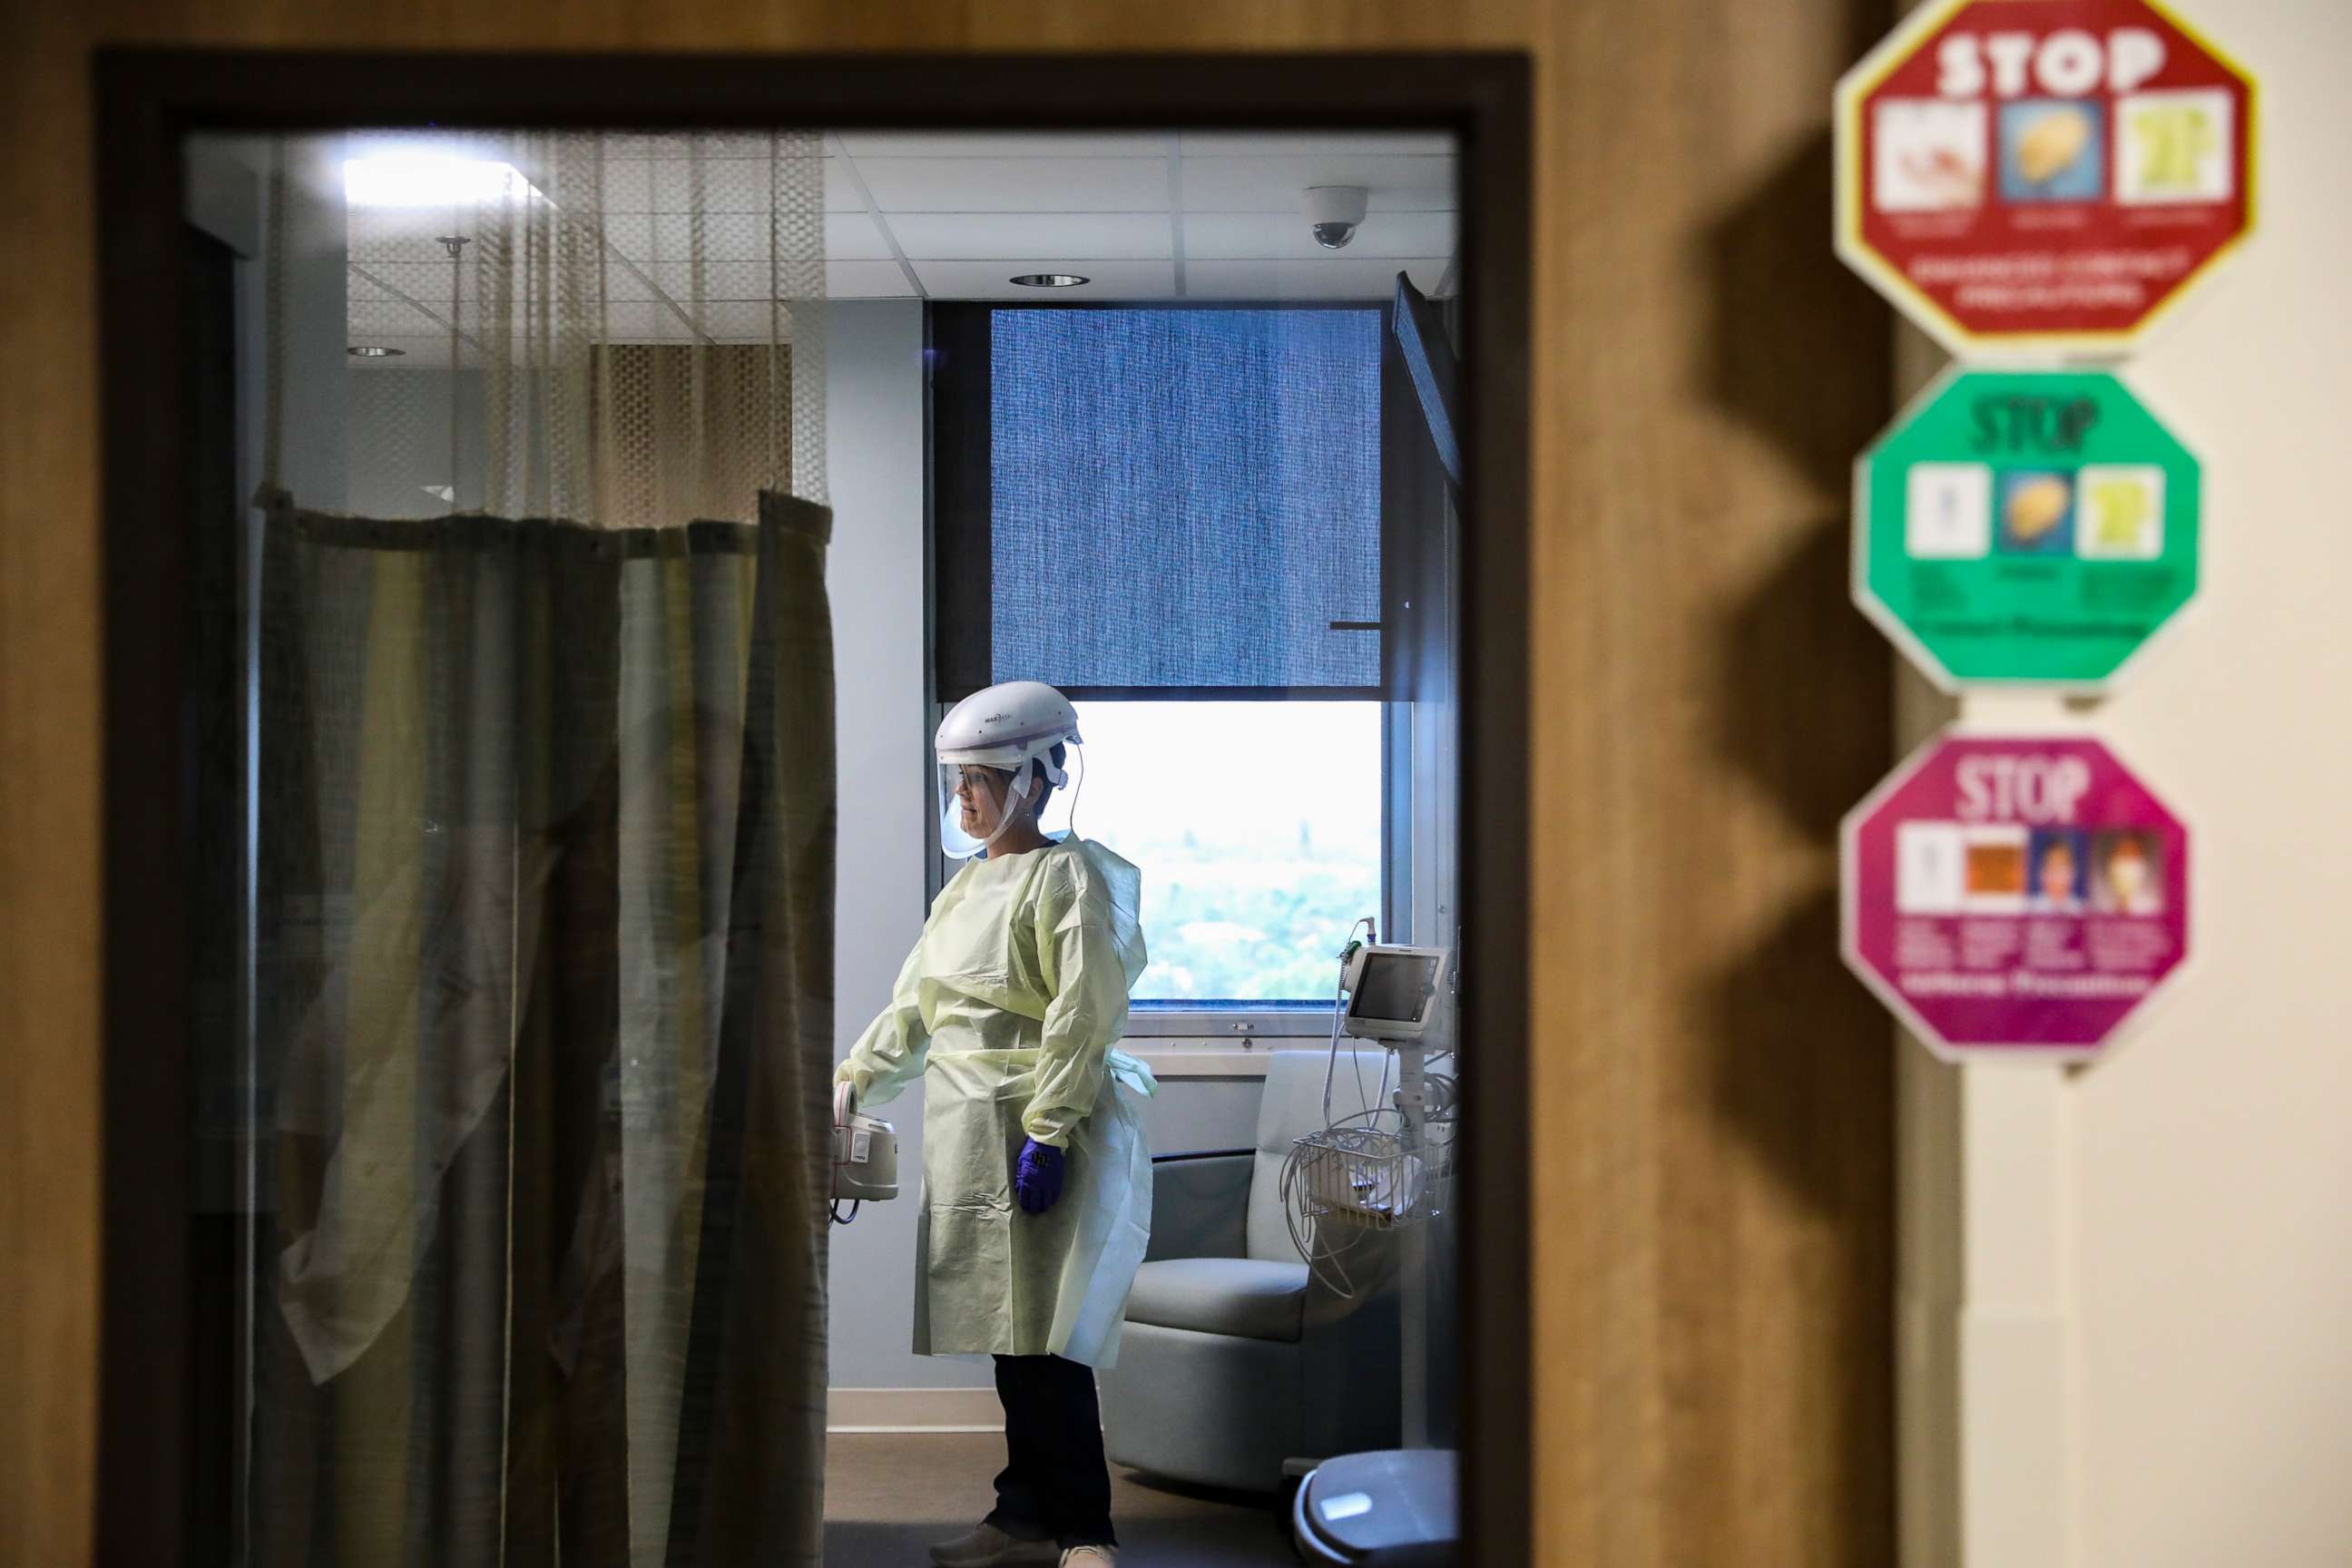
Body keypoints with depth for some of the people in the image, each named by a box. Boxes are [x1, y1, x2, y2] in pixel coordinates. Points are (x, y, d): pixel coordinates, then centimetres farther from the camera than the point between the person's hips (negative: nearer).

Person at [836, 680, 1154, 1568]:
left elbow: (1081, 1015, -15)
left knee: (1041, 1339, -7)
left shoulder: (1068, 876, -7)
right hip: (969, 1131, 8)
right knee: (1006, 1334, 10)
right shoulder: (967, 885, 19)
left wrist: (1047, 1134, -20)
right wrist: (851, 1085, 14)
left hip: (1035, 1128, -8)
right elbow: (913, 1007, 22)